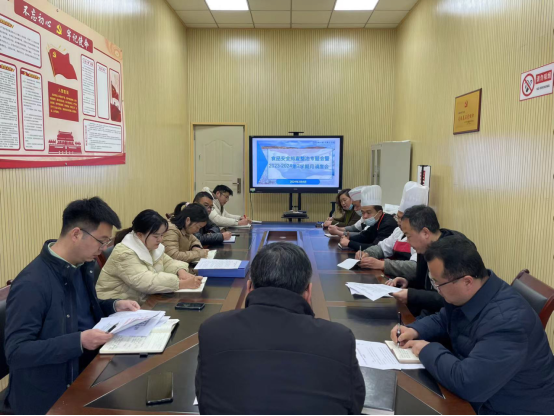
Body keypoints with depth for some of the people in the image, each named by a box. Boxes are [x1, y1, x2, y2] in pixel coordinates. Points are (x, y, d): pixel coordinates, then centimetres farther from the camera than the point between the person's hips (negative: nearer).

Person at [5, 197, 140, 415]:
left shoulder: (83, 265, 2)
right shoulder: (31, 284, -22)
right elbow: (16, 352, -22)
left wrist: (114, 306, 0)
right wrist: (78, 341, -30)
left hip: (90, 368, 7)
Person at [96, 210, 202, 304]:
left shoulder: (150, 247, 3)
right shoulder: (124, 254, -23)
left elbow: (167, 262, 10)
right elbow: (146, 282, -31)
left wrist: (181, 272, -13)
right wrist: (183, 284, -34)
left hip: (143, 302, 8)